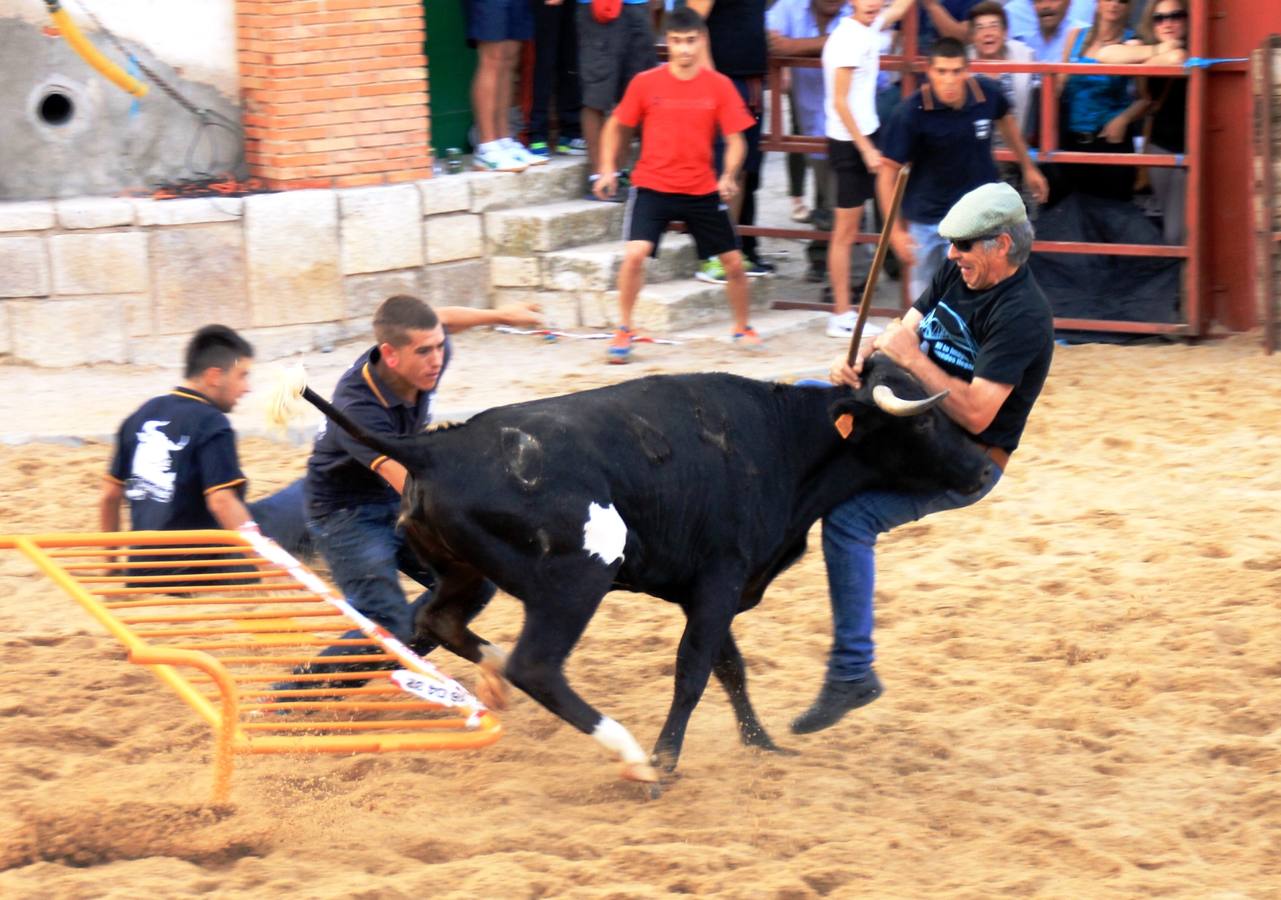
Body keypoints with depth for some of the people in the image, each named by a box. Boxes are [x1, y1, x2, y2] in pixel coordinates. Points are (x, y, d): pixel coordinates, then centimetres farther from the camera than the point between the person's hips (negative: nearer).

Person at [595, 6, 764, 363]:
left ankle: (742, 328, 33)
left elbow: (735, 138, -3)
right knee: (635, 253, -21)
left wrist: (729, 176, -20)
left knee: (733, 262, 7)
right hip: (652, 186, -2)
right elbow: (616, 125, 7)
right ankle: (623, 331, -4)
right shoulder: (645, 83, -6)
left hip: (702, 190, 2)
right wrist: (607, 169, -2)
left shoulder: (719, 86, -5)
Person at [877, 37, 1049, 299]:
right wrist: (895, 230, -18)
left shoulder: (988, 94, -13)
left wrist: (1028, 167, 25)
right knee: (924, 298, 15)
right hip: (925, 217, -1)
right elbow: (888, 170, -16)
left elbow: (1005, 120, 12)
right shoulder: (911, 113, -22)